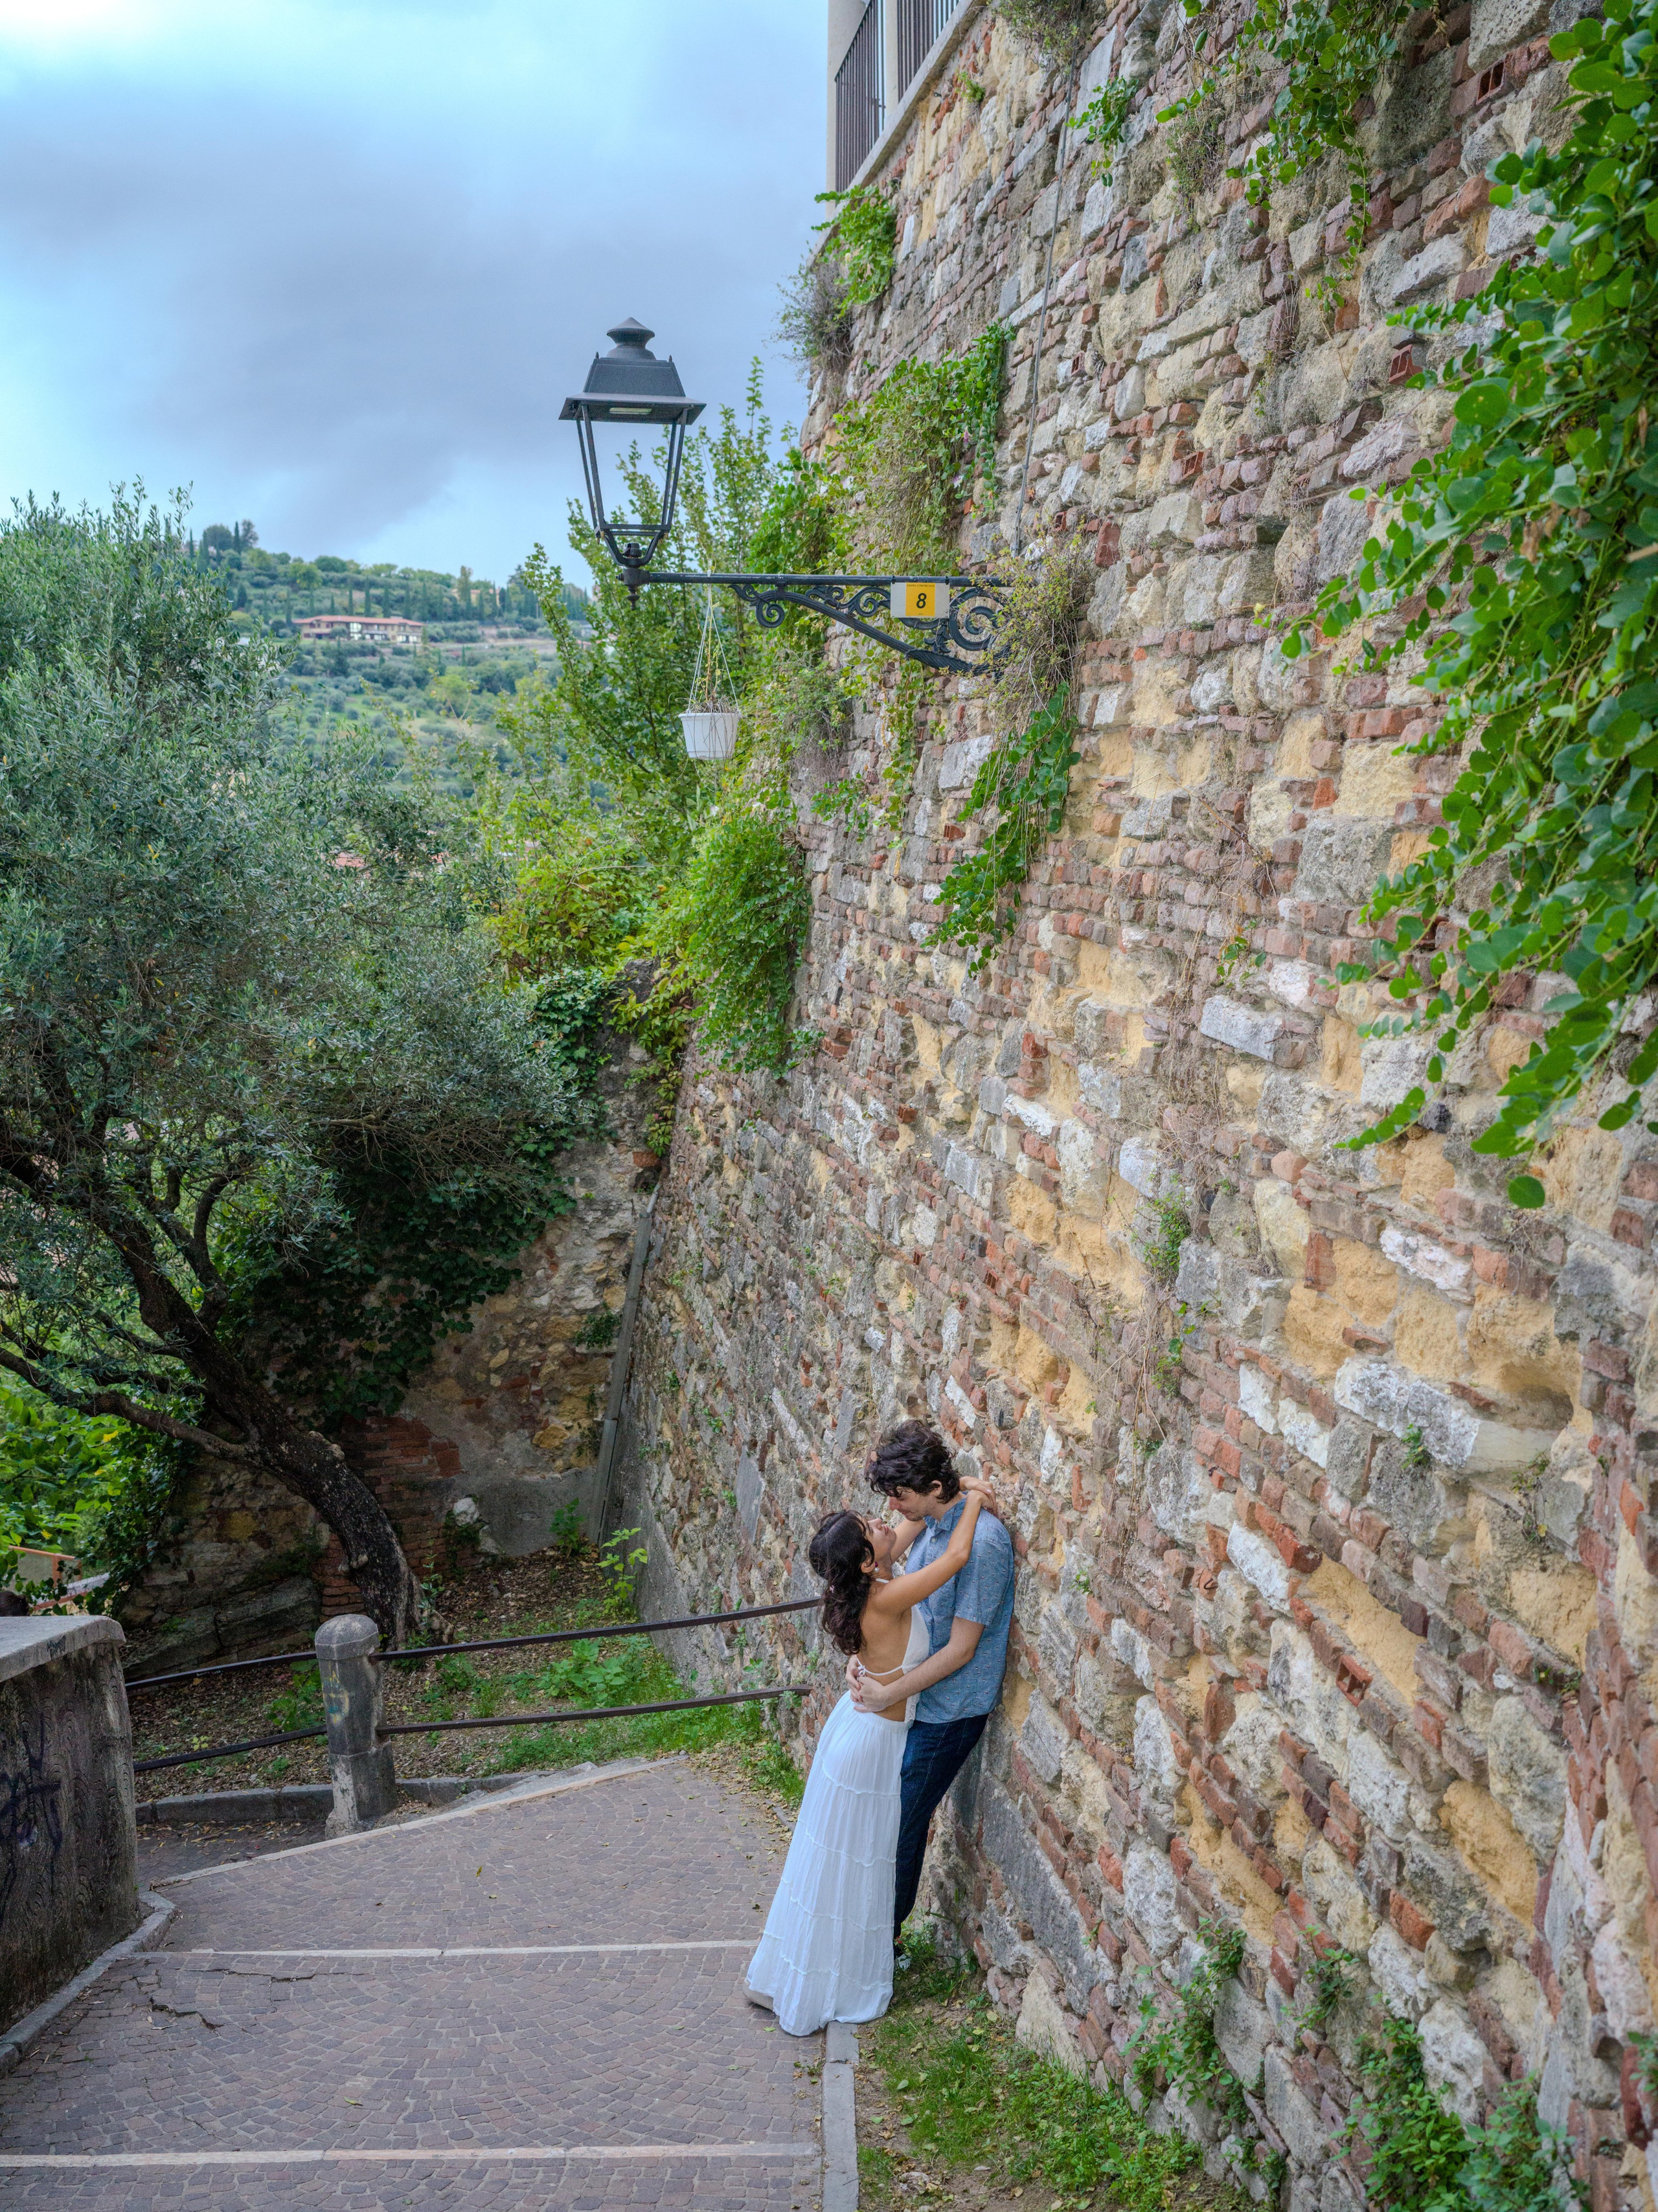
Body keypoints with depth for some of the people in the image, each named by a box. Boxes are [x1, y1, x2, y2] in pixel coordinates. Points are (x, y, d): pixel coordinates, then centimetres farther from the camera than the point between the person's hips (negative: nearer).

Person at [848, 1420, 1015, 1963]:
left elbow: (960, 1649, -22)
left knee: (898, 1823, 3)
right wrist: (863, 1655, -5)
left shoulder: (983, 1541, -26)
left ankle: (884, 1941, 22)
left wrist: (889, 1694, -19)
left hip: (946, 1713, -8)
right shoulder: (929, 1526, 2)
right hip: (913, 1701, 8)